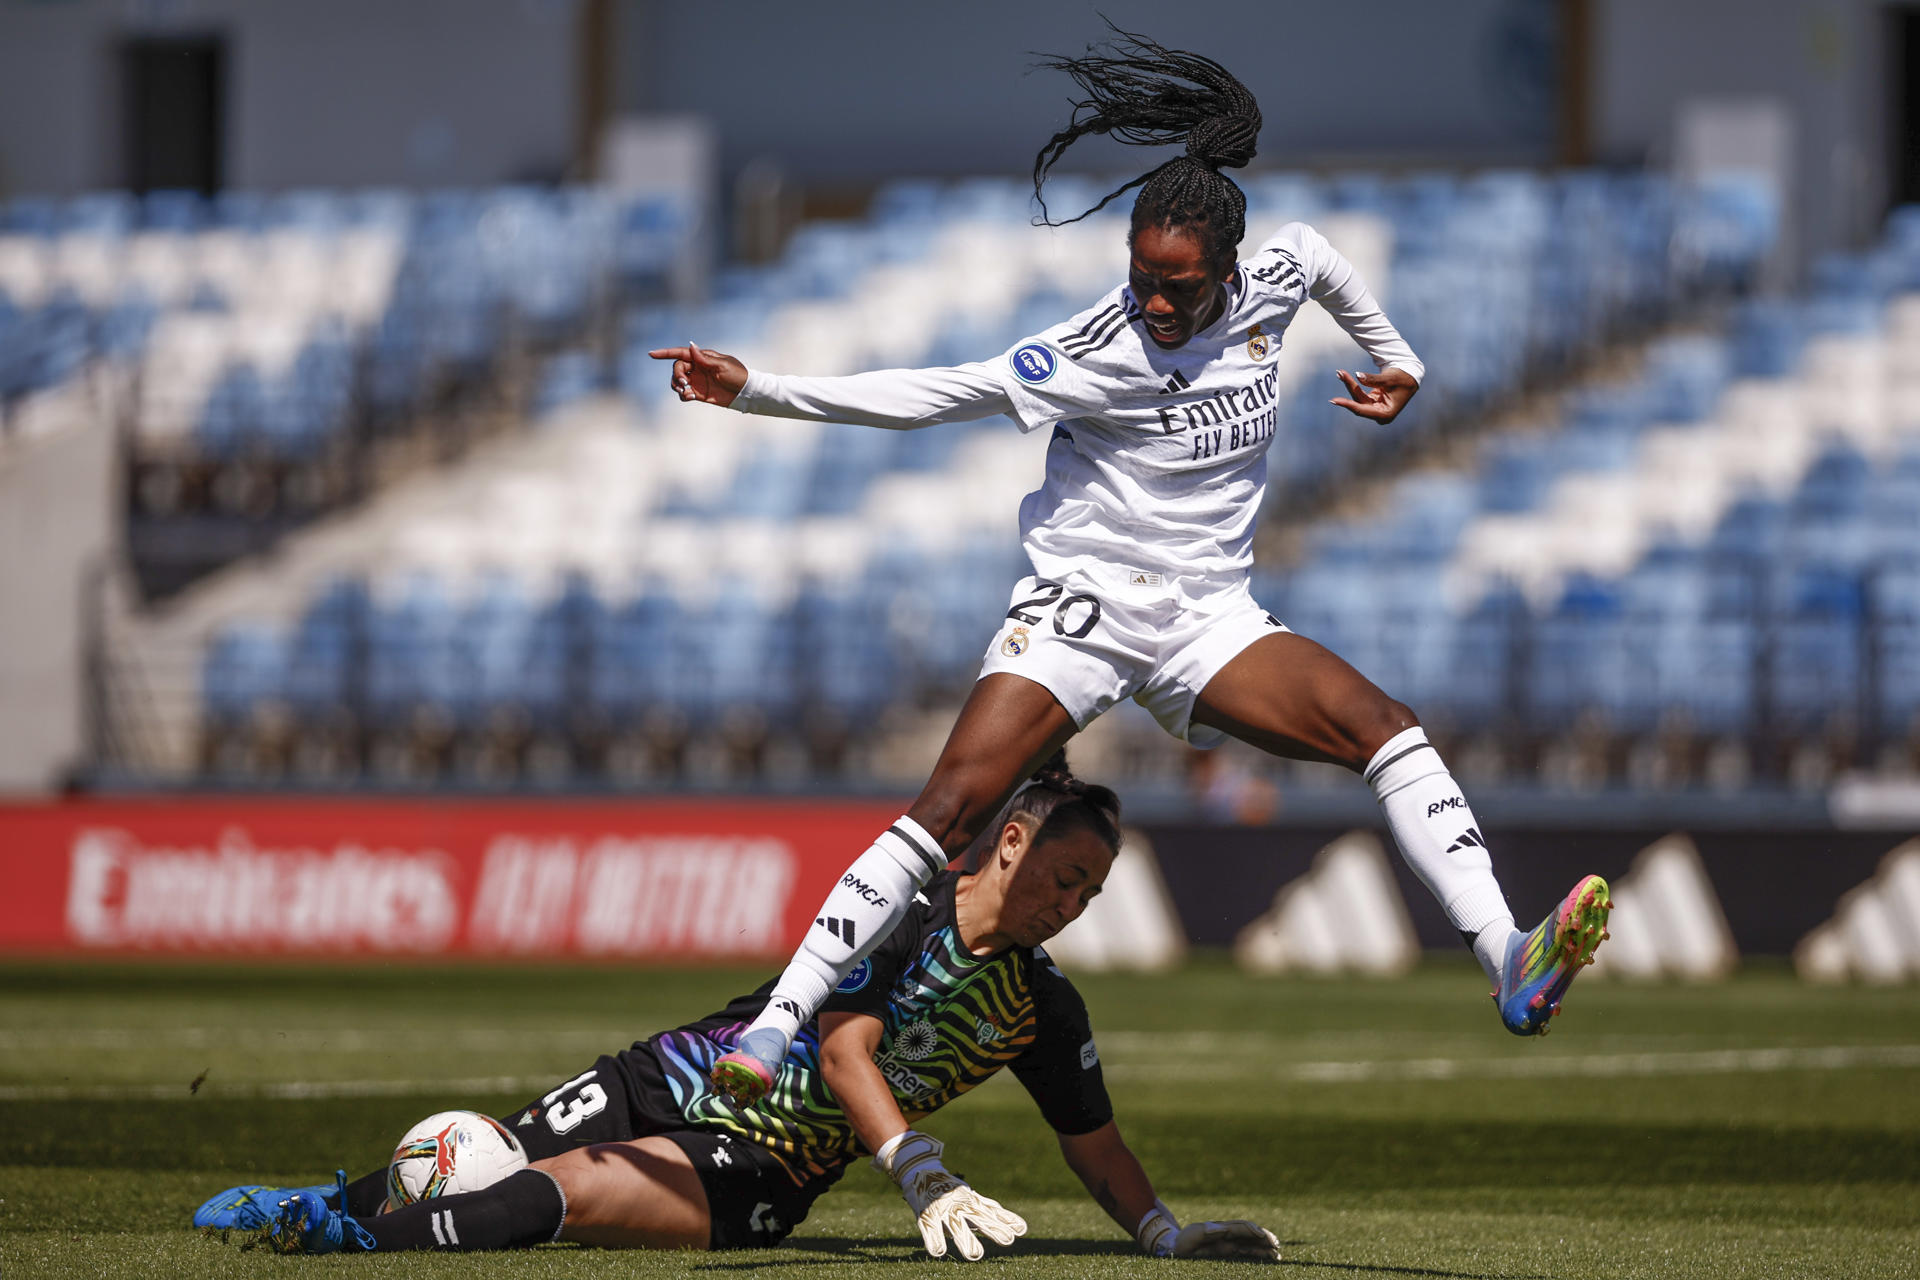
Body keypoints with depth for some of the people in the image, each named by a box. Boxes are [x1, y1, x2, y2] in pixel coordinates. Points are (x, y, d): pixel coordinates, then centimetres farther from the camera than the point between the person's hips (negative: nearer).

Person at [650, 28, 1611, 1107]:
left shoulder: (1267, 288, -2)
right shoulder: (1103, 352, -16)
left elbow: (1319, 255, 23)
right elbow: (943, 394, -20)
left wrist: (1395, 357, 32)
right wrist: (758, 392, -28)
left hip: (1208, 617, 4)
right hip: (1082, 604, -4)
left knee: (1385, 729, -17)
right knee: (947, 814, -20)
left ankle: (1513, 972, -24)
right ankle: (774, 1030, -18)